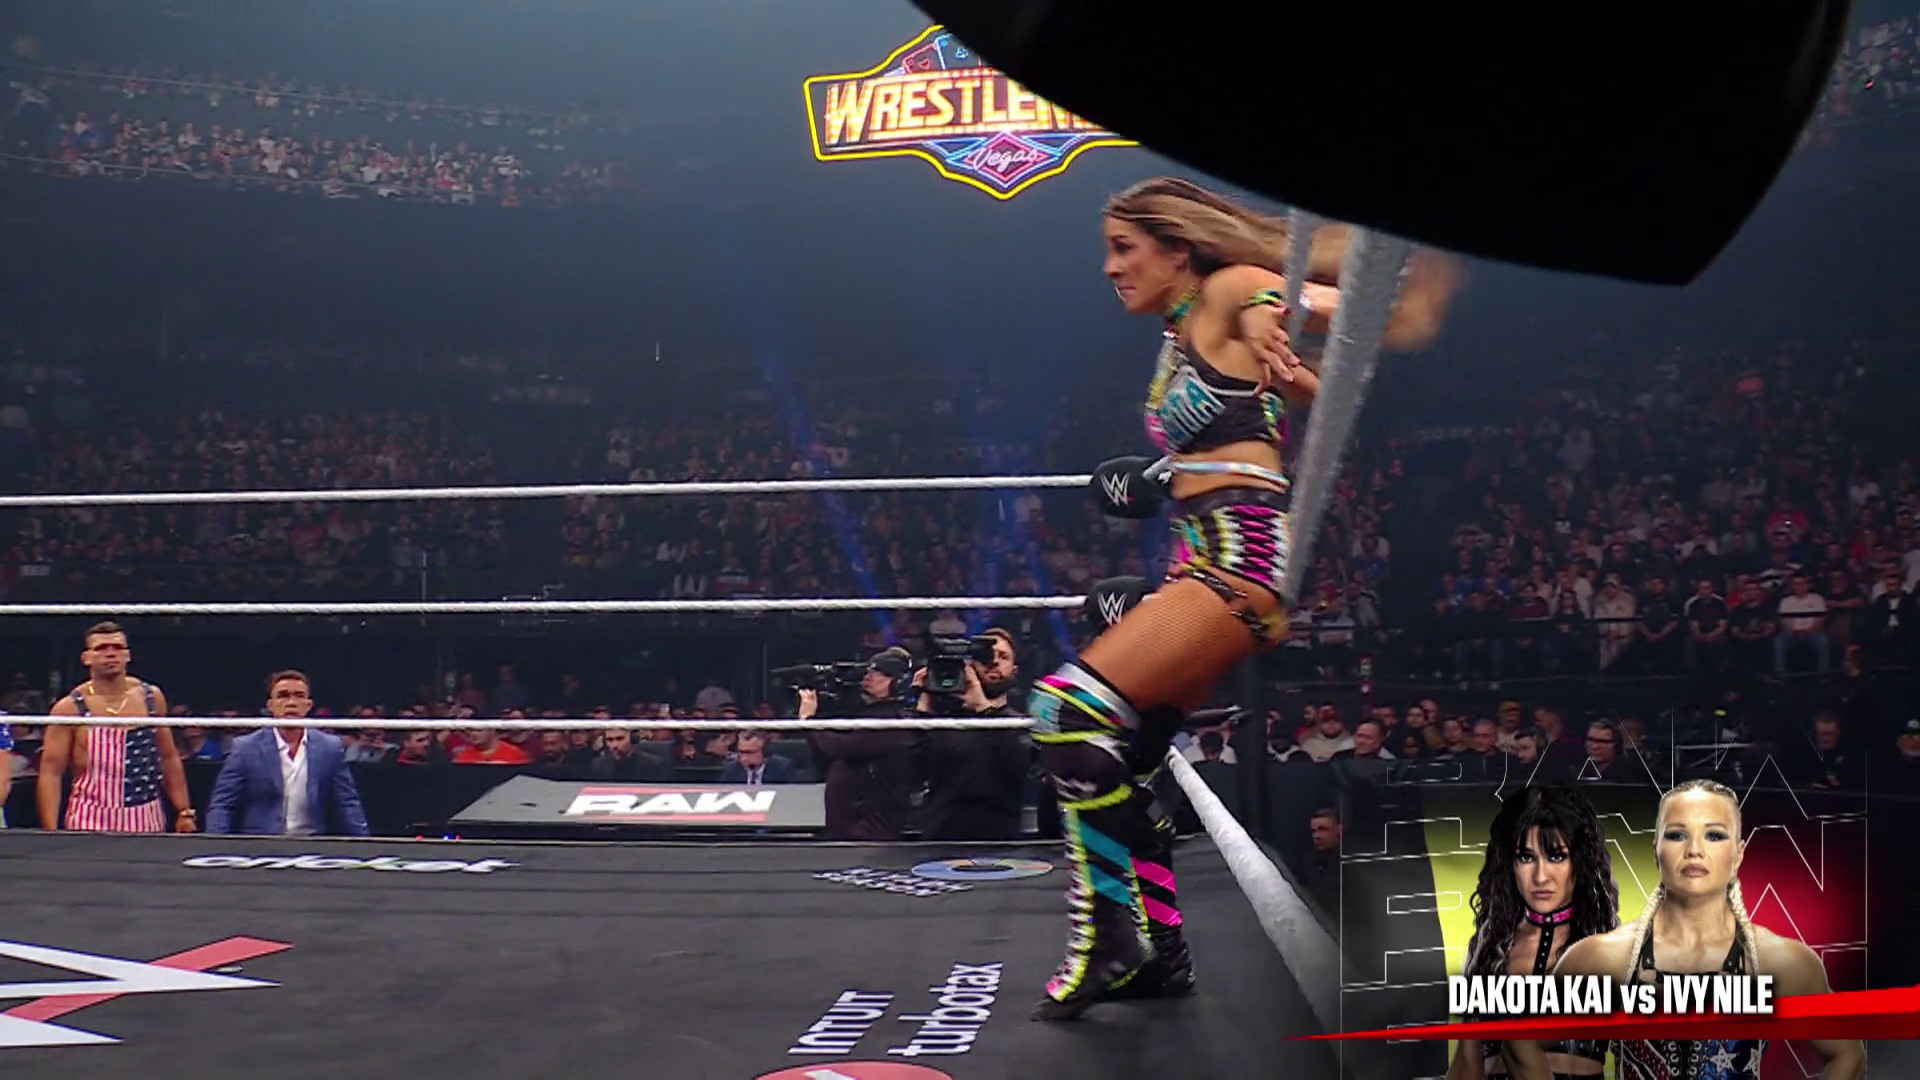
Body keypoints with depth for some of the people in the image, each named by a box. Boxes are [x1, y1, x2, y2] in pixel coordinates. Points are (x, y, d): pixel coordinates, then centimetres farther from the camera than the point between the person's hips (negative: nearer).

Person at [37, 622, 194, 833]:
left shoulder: (152, 698, 7)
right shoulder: (69, 709, -3)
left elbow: (169, 759, 14)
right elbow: (51, 773, -4)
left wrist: (184, 811, 9)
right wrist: (51, 835, -13)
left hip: (149, 822, 3)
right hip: (91, 825, -3)